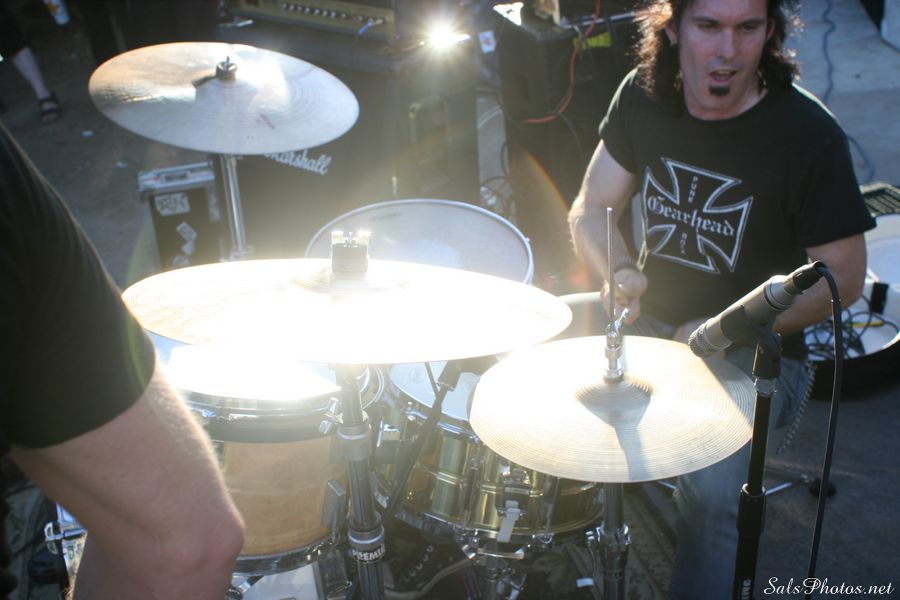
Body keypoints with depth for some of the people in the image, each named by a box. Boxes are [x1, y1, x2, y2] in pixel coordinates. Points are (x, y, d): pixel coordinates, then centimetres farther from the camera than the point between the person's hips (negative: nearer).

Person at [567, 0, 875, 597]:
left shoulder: (809, 137, -19)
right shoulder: (644, 95, -5)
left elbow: (842, 276, -12)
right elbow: (591, 210, 2)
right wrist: (620, 273, -19)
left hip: (756, 350, -4)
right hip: (649, 314, 5)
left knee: (712, 488, -30)